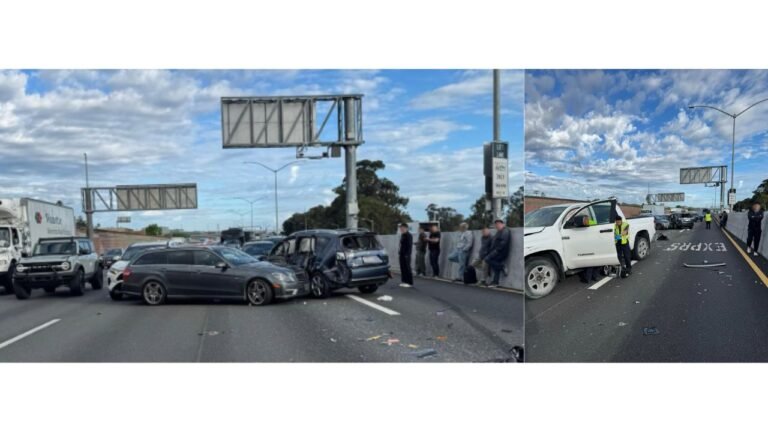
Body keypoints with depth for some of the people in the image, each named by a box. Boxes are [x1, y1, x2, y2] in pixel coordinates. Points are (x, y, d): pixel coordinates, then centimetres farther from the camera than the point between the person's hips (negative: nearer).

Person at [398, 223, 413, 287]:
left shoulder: (409, 235, -11)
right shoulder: (402, 235, 15)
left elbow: (410, 246, -16)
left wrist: (407, 254, -20)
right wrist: (399, 253, 15)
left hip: (406, 255, -9)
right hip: (402, 254, 9)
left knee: (407, 268, -6)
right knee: (402, 268, 9)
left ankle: (410, 282, -2)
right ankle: (404, 281, 16)